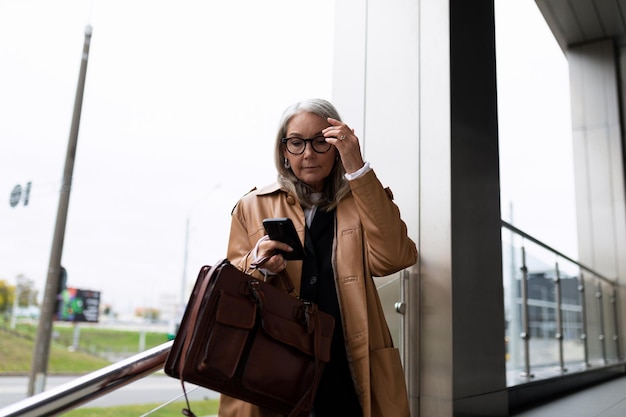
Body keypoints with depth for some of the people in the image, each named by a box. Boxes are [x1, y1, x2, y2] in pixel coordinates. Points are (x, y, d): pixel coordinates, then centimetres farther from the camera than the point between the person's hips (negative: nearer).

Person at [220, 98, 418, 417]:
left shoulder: (361, 202, 6)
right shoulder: (252, 206, 7)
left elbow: (392, 258, -13)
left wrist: (358, 169, -16)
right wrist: (259, 266, -17)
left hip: (351, 376, 0)